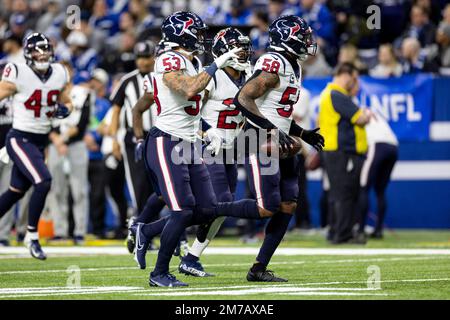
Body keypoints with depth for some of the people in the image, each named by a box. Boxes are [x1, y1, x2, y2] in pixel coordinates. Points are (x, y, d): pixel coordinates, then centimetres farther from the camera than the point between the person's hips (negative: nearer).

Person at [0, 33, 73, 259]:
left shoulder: (59, 74, 3)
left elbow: (66, 102, 17)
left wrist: (64, 109, -5)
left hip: (41, 141, 7)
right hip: (20, 139, -7)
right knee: (43, 182, -21)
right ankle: (32, 236, -6)